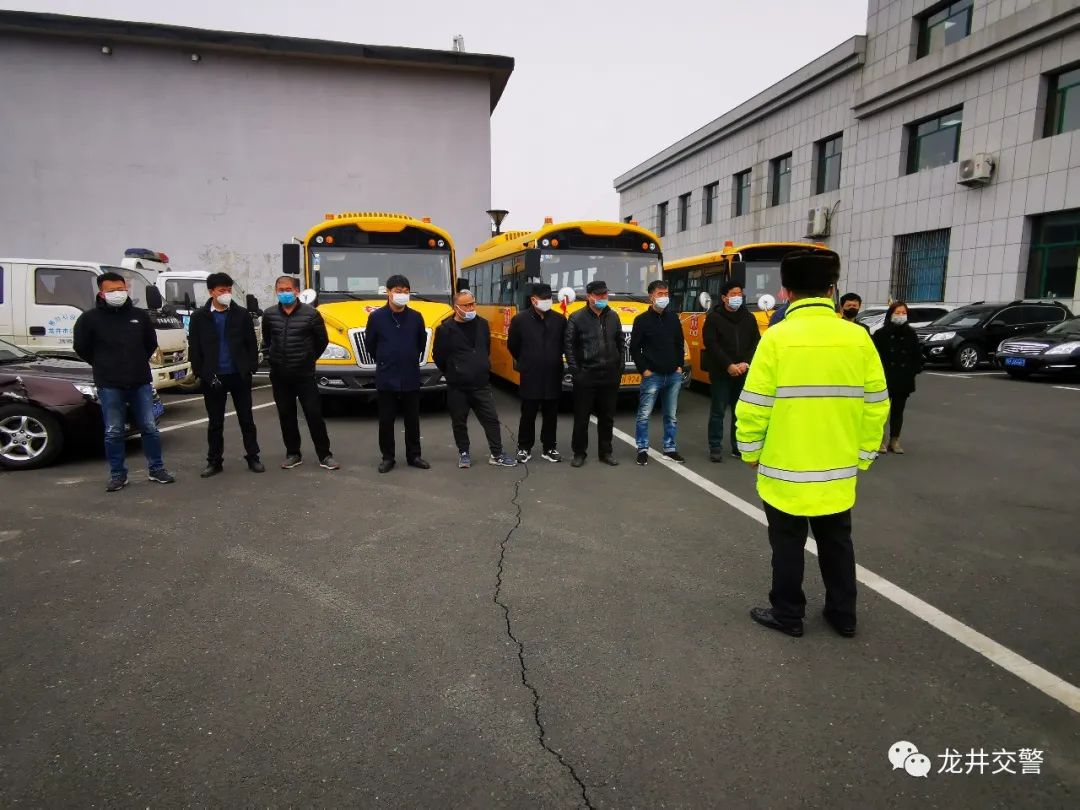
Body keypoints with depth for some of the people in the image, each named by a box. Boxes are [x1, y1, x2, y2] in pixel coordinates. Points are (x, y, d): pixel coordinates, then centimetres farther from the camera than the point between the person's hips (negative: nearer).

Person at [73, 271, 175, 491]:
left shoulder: (140, 315, 5)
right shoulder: (90, 318, -2)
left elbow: (151, 343, 18)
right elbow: (81, 348, 7)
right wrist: (104, 366, 8)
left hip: (141, 382, 2)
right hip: (109, 385, -2)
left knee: (150, 428, 6)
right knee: (113, 433, 4)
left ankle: (157, 469, 17)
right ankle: (117, 474, 15)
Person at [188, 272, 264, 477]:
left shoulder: (242, 314, 2)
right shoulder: (199, 317, 2)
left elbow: (251, 343, 4)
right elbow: (194, 348, 3)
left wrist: (251, 368, -6)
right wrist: (202, 373, -5)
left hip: (240, 376, 0)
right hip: (213, 377, 0)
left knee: (246, 419, 7)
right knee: (215, 422, 9)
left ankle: (253, 458, 16)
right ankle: (214, 461, 19)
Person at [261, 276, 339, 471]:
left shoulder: (311, 313, -8)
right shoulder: (269, 314, 2)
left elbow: (322, 341, 4)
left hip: (304, 374, -3)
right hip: (279, 376, 3)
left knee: (314, 414, -1)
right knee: (286, 415, 9)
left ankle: (324, 455, 7)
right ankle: (293, 454, 22)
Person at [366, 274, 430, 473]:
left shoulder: (416, 317, -1)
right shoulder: (376, 317, -5)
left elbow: (422, 342, 14)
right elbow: (370, 345, 8)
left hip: (411, 379, 1)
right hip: (386, 379, -1)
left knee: (412, 419, 11)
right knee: (386, 420, 7)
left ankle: (413, 455, 25)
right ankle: (388, 457, 21)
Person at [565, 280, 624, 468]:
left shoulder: (613, 317, 8)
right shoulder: (577, 318, -6)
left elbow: (620, 344, 14)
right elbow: (569, 346, -5)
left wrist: (620, 367, 8)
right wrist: (575, 371, -9)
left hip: (610, 376, 4)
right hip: (586, 376, -4)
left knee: (607, 416, 11)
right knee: (581, 416, 5)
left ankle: (606, 451, 24)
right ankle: (579, 452, 18)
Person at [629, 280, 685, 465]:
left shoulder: (673, 317, 9)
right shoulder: (642, 320, -4)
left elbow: (680, 344, 15)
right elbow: (634, 348, -4)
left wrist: (679, 365, 6)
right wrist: (644, 370, -8)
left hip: (673, 375, 4)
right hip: (652, 375, -4)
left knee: (672, 415, 11)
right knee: (644, 415, 0)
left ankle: (670, 448, 22)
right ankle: (642, 449, 12)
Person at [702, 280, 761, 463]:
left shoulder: (749, 317, 9)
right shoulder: (713, 317, -4)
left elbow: (756, 344, 6)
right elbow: (711, 345, -11)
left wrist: (745, 363, -9)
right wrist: (729, 366, -16)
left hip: (743, 373, 4)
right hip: (720, 373, -4)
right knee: (718, 411, 0)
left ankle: (739, 446, 20)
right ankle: (715, 448, 8)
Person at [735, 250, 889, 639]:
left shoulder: (777, 337, -15)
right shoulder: (858, 338, -4)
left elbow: (753, 405, -14)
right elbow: (876, 405, 1)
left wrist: (751, 451, 1)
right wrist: (862, 456, 13)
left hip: (785, 469, -4)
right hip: (838, 470, 4)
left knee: (788, 545, 12)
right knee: (836, 543, 20)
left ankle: (788, 615, 25)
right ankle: (843, 614, 33)